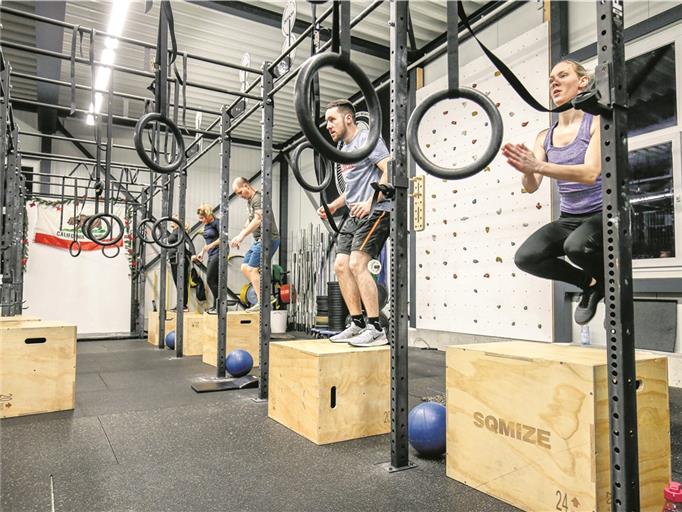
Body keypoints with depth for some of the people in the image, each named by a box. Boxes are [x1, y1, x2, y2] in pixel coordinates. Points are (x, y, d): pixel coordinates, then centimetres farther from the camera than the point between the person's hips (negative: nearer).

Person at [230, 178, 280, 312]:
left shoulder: (258, 198, -12)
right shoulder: (250, 201, 19)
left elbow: (258, 220, -26)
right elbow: (250, 222, 21)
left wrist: (241, 236, -31)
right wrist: (239, 237, 9)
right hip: (258, 240, 10)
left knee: (252, 269, -13)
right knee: (245, 267, 9)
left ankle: (262, 302, -11)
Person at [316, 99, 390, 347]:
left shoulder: (367, 138, -5)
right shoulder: (344, 150, 22)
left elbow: (389, 171, -16)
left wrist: (370, 202, -24)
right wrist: (333, 205, 18)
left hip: (375, 211, -9)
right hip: (355, 215, 9)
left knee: (357, 264, -21)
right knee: (341, 266, 1)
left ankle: (375, 328, -16)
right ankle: (357, 324, 8)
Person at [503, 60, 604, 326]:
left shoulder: (597, 122, -7)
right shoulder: (545, 137, 6)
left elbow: (590, 173, -24)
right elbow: (531, 186, -4)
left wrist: (537, 166, -36)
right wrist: (527, 170, -27)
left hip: (601, 214, -5)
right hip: (569, 219, 5)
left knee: (576, 246, -37)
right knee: (525, 258, -20)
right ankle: (590, 283, 7)